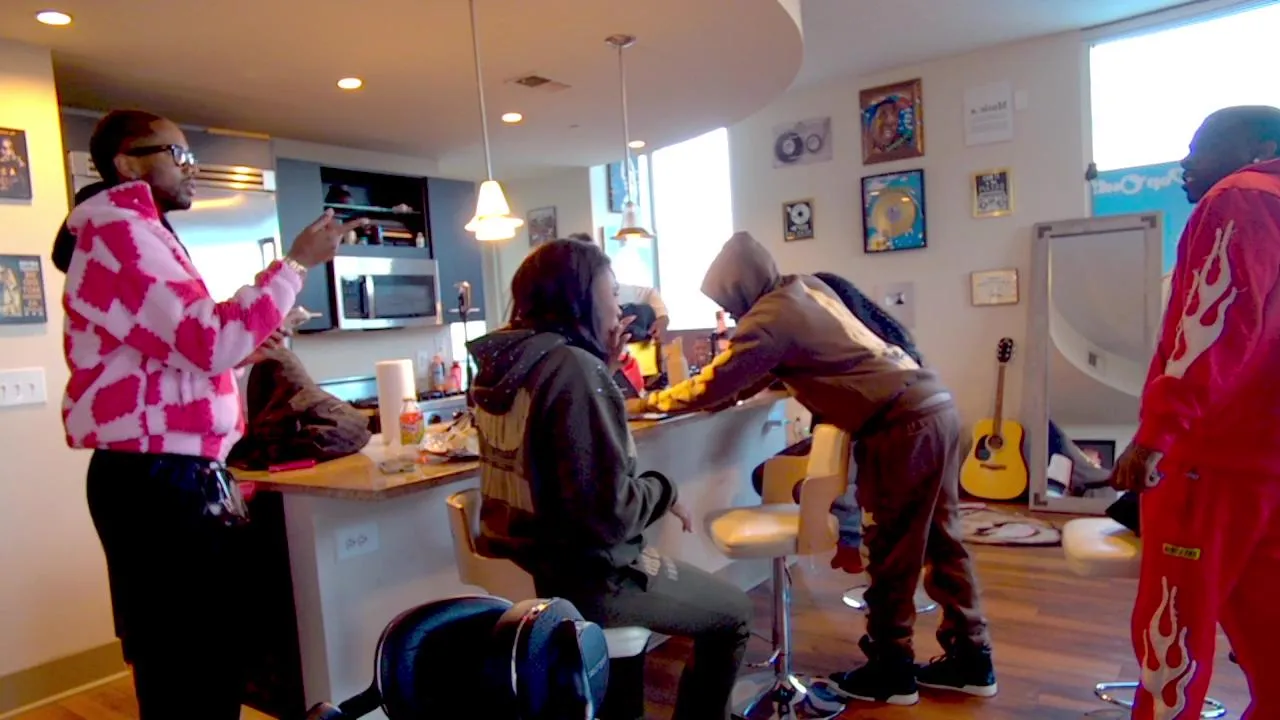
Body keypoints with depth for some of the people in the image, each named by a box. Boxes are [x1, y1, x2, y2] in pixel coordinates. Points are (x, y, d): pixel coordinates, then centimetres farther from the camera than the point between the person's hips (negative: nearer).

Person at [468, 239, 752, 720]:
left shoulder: (501, 361, 1)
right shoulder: (574, 368, -25)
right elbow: (609, 514, -29)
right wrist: (663, 492, -10)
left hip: (523, 566, 9)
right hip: (582, 579, -9)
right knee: (732, 612, 12)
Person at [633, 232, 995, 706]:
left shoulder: (769, 317, -11)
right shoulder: (808, 287, 16)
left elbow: (711, 387, -7)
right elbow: (772, 364, 29)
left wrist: (651, 402, 6)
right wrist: (737, 391, 22)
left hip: (904, 423, -9)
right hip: (936, 404, 9)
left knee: (892, 552, 2)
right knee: (941, 539, 15)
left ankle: (891, 673, 16)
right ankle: (972, 659, 26)